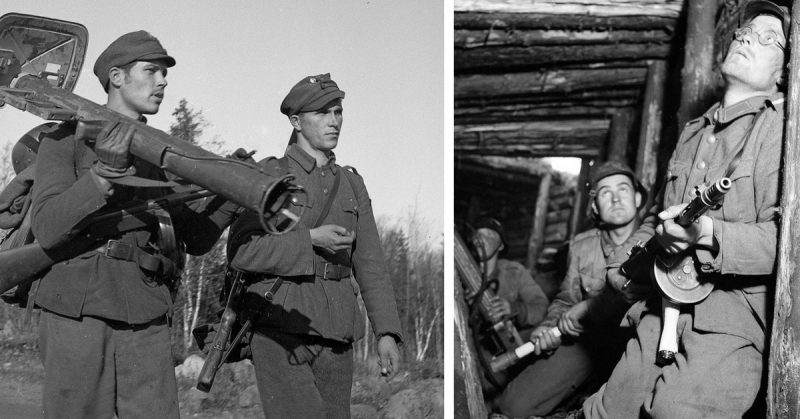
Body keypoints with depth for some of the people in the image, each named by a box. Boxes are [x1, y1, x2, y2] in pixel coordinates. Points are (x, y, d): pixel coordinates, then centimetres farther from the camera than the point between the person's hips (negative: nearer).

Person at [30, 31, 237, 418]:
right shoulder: (66, 139, 3)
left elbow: (196, 239, 15)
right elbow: (46, 229, -10)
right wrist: (104, 172, -20)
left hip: (147, 321, 4)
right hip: (78, 313, -4)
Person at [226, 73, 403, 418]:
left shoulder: (351, 184, 13)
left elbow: (370, 264, 11)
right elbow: (241, 252, -11)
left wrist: (387, 332, 2)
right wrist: (311, 240, -19)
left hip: (335, 336, 5)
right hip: (281, 328, -5)